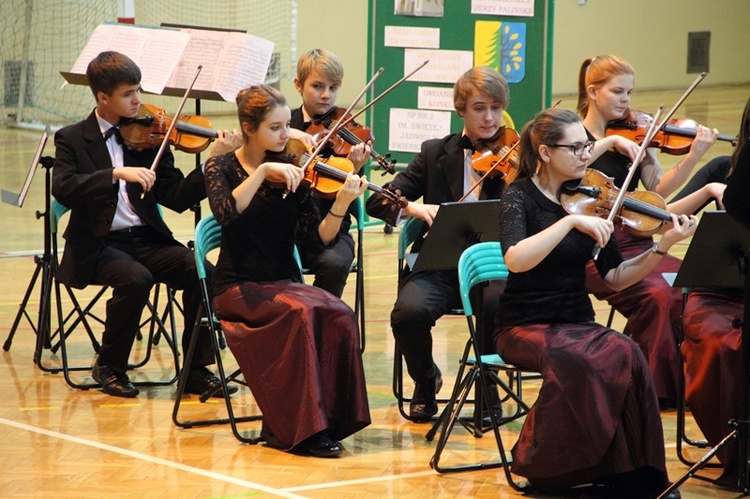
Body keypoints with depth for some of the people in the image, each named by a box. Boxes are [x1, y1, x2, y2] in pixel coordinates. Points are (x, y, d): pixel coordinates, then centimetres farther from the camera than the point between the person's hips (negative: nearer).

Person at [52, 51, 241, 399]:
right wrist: (117, 173, -28)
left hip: (147, 238, 3)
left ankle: (197, 370, -10)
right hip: (99, 244, -3)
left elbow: (177, 197, 3)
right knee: (135, 278, -34)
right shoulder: (72, 139, 2)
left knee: (201, 271, -23)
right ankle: (109, 367, -11)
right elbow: (63, 189, -17)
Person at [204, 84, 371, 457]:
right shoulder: (222, 168, 0)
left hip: (284, 283, 4)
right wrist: (263, 171, -29)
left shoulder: (291, 173, 7)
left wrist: (341, 204, -19)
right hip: (239, 288, -4)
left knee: (339, 315, -27)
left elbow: (319, 239, -2)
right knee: (301, 311, -33)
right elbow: (226, 213, -23)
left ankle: (329, 419, -19)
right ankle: (302, 428, -28)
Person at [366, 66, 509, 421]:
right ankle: (425, 383, 2)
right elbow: (378, 203, 3)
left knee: (501, 305, -35)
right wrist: (414, 208, -18)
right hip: (438, 268, 1)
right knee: (409, 311, -30)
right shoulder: (436, 153, 10)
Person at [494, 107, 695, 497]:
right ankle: (543, 467, -17)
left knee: (623, 355, -29)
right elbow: (515, 260, -26)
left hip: (578, 325, 4)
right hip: (526, 328, -4)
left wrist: (663, 247, -9)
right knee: (574, 359, -36)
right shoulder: (520, 197, -6)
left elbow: (615, 277, 5)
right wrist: (570, 221, -31)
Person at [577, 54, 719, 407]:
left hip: (637, 245, 5)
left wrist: (694, 156, -8)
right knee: (657, 295, -30)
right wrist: (609, 142, -23)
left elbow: (658, 190, 4)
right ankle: (655, 389, -17)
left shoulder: (633, 137, 15)